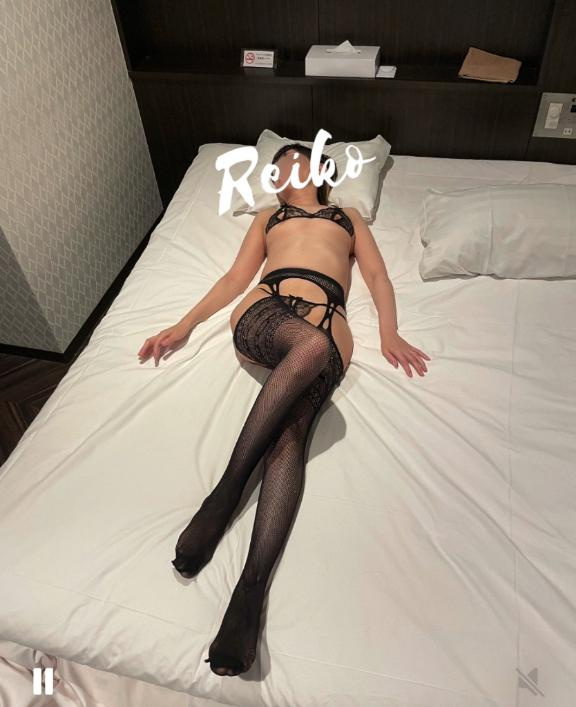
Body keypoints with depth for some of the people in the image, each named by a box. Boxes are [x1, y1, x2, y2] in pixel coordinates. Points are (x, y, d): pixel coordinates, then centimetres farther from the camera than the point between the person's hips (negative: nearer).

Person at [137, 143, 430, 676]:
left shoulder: (348, 216, 37)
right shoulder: (267, 216, 37)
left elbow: (378, 277, 23)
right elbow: (236, 278, 26)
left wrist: (389, 334, 3)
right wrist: (184, 325, 12)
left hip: (328, 322, 0)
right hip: (265, 310, 0)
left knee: (290, 434, -31)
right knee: (313, 345, -40)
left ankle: (251, 589, -42)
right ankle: (231, 487, -35)